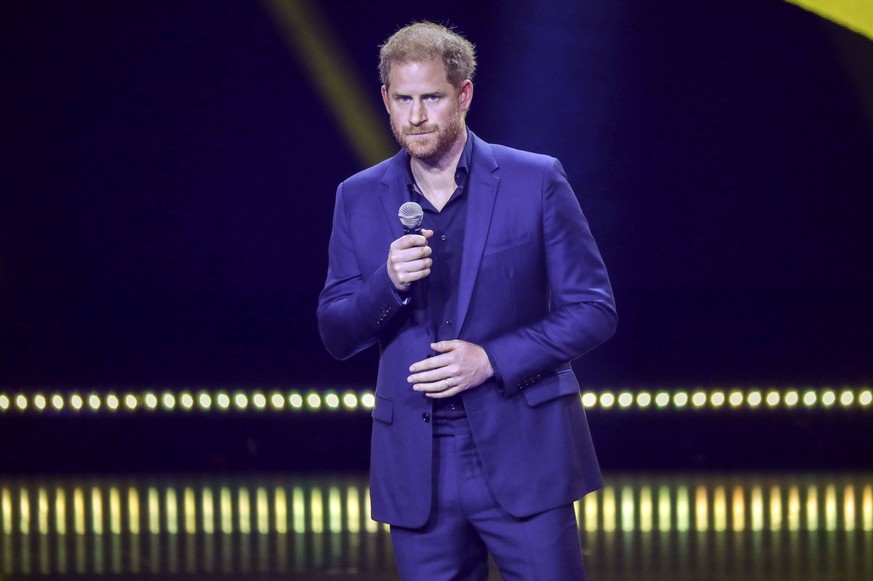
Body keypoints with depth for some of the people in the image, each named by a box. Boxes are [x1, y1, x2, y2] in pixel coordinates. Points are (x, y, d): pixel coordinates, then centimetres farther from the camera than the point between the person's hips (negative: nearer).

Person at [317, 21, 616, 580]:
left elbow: (594, 309, -1)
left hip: (523, 455, -2)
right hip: (418, 468, 3)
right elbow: (336, 335, 8)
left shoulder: (536, 181, -2)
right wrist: (389, 283, -13)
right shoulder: (360, 198, 7)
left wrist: (492, 360, -13)